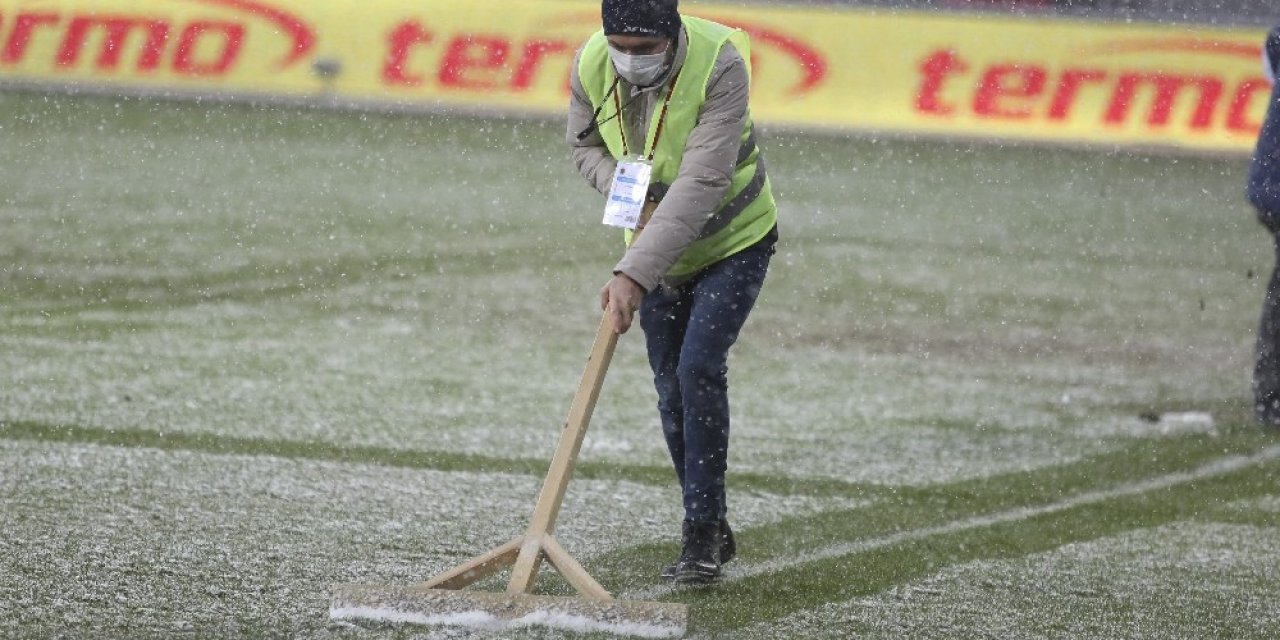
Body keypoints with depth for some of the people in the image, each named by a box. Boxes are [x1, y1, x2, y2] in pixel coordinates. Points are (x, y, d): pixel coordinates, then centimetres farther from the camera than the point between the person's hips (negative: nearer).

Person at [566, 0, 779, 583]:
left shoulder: (720, 65, -34)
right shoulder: (590, 65, -17)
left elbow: (701, 185, -39)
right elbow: (585, 144, 4)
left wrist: (633, 274, -45)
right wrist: (620, 183, -19)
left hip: (734, 242, -5)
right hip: (658, 250, 5)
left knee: (699, 369, -19)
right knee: (671, 390, 7)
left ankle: (702, 536, -10)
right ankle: (711, 533, 21)